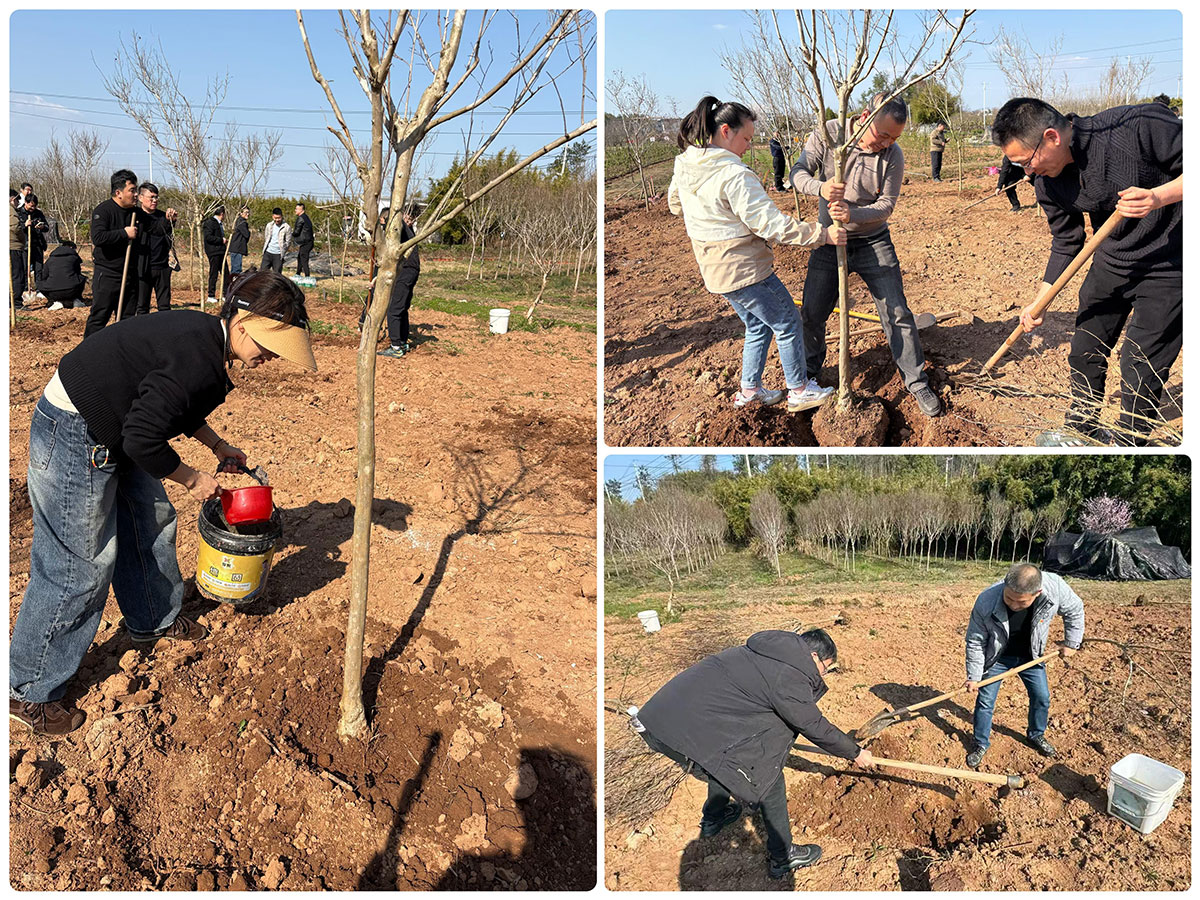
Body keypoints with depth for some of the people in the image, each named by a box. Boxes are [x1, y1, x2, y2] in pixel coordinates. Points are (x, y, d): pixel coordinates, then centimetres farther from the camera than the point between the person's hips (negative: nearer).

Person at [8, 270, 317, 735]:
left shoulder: (201, 332, 3)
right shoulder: (199, 360, -28)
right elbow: (144, 439, -26)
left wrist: (219, 447, 19)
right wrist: (192, 478, -11)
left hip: (109, 432, 10)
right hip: (73, 439, -10)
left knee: (151, 522, 21)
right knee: (79, 568, -1)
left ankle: (153, 621, 44)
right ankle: (27, 690, 14)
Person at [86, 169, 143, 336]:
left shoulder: (136, 213, 11)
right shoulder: (103, 211, -10)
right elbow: (98, 237, -26)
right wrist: (124, 233, -21)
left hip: (130, 276, 6)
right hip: (106, 276, -6)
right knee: (98, 317, -4)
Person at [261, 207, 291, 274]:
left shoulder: (286, 227, -6)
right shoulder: (269, 225, 8)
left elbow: (288, 242, -3)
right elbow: (265, 238, 18)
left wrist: (282, 252, -3)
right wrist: (264, 249, 13)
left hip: (278, 255, -4)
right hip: (268, 253, 4)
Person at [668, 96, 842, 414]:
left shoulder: (685, 165, 2)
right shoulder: (735, 175, -24)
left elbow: (675, 203, 22)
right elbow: (771, 224, -26)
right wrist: (821, 234, -22)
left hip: (715, 266, 9)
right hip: (744, 268, -9)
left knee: (758, 326, 24)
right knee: (788, 324, 8)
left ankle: (750, 390, 32)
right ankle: (799, 391, 20)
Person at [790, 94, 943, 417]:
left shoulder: (893, 155, -14)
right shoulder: (828, 133, -13)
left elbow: (886, 205, -13)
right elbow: (798, 172, -15)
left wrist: (853, 215, -34)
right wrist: (820, 187, -38)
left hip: (873, 242, -1)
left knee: (897, 314, -2)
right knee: (812, 313, 5)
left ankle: (917, 382, 11)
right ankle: (809, 370, 31)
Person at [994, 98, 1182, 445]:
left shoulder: (1141, 125, -27)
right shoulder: (1048, 184, -8)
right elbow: (1065, 244, 6)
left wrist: (1158, 197, -35)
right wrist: (1039, 302, 5)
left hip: (1169, 264, -6)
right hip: (1112, 262, 6)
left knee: (1140, 368, -2)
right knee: (1085, 352, 14)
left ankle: (1129, 444, 19)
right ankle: (1082, 428, 37)